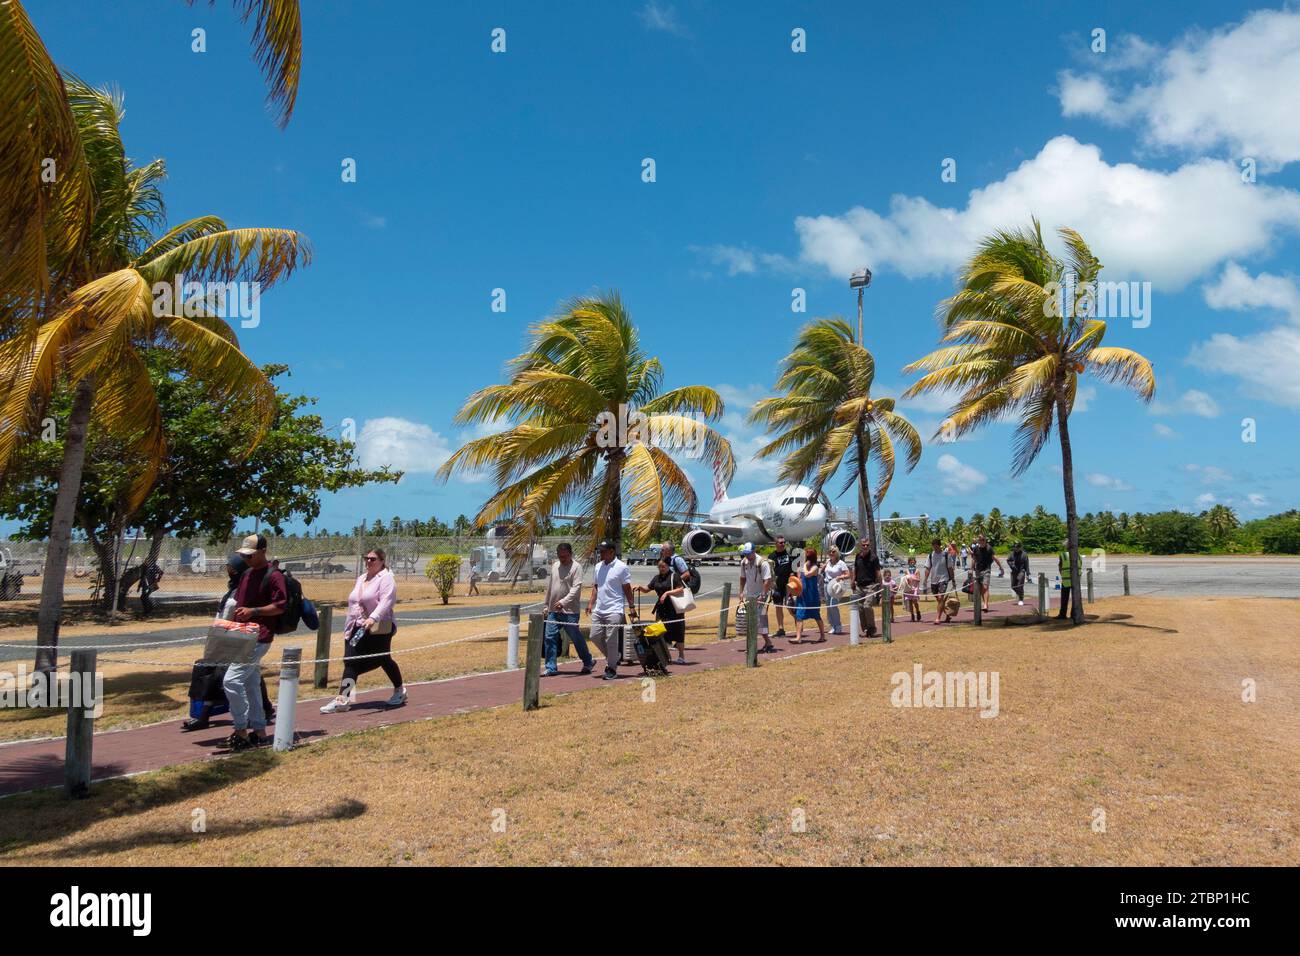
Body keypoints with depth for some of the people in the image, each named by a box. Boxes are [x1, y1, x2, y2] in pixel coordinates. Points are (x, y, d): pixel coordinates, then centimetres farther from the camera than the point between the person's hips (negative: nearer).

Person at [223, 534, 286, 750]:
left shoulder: (273, 576, -11)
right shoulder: (246, 575, 16)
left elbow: (280, 607, -15)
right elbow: (238, 601, 25)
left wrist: (253, 611, -22)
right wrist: (236, 612, 5)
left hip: (259, 638, -9)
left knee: (232, 680, -14)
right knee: (251, 685, 12)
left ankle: (241, 730, -5)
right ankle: (259, 731, 20)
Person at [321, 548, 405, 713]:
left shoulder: (386, 578, -10)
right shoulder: (361, 578, 17)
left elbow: (386, 601, -25)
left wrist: (373, 618, -40)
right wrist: (349, 627, 21)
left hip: (378, 629, -7)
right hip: (358, 629, 7)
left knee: (383, 660, 7)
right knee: (350, 661, -6)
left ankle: (400, 690, 29)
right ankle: (343, 699, -10)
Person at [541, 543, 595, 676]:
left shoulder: (576, 567, -9)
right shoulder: (555, 566, 13)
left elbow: (576, 588, -18)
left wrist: (563, 602, -29)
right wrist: (546, 605, 21)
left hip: (569, 611, -6)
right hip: (553, 610, 6)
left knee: (576, 638, 4)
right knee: (549, 637, -1)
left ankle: (588, 662, 24)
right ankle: (551, 668, 6)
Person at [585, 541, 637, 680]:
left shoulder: (621, 567, -8)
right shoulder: (598, 566, 12)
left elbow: (627, 589, -6)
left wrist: (631, 607, -9)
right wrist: (591, 603, 9)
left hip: (614, 610, -7)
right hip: (598, 610, 7)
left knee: (611, 640, -4)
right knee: (595, 636, 7)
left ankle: (612, 669, 8)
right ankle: (615, 656, 26)